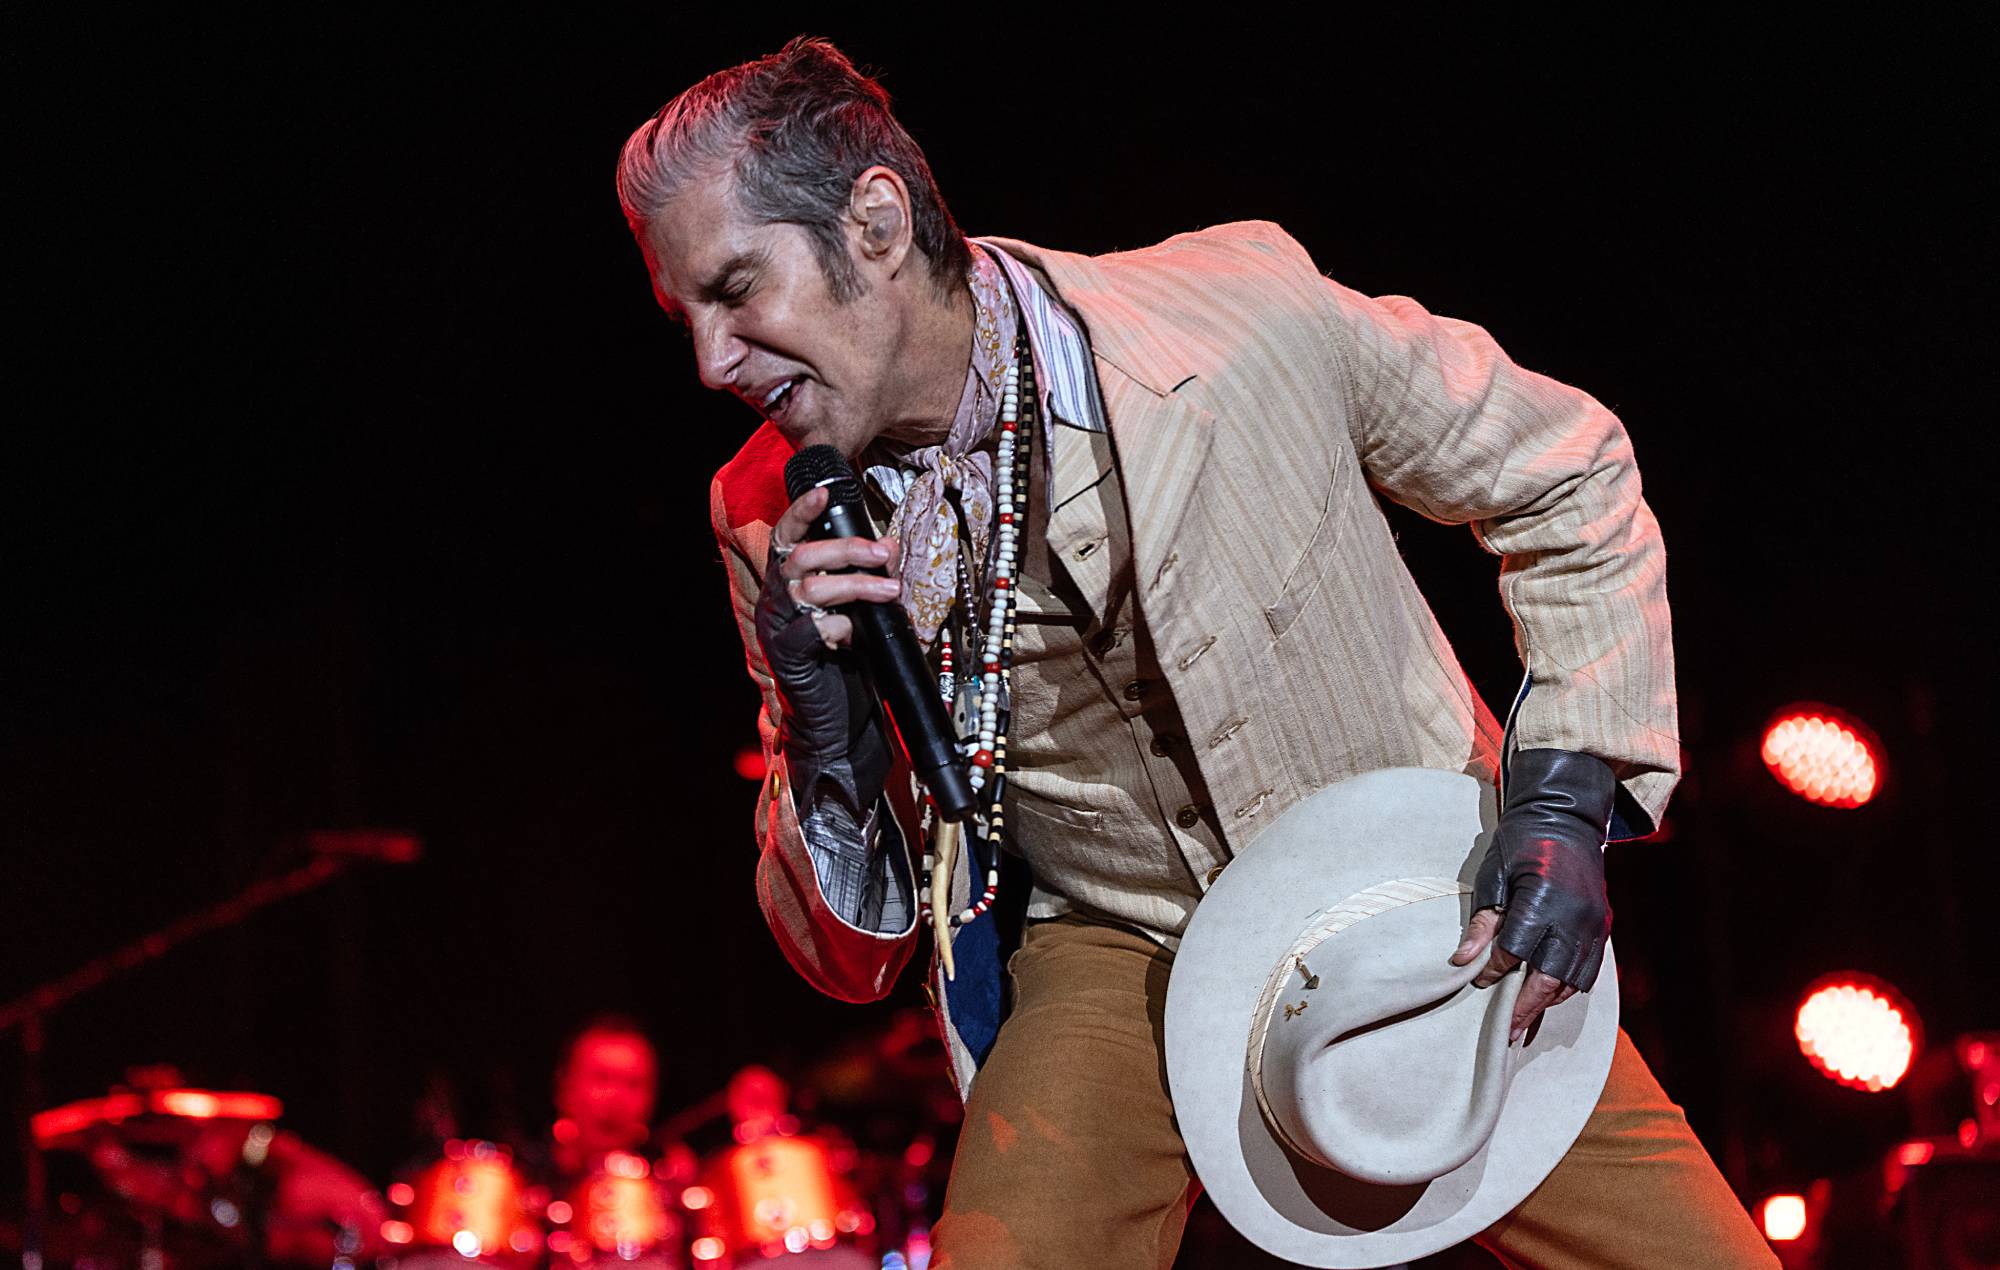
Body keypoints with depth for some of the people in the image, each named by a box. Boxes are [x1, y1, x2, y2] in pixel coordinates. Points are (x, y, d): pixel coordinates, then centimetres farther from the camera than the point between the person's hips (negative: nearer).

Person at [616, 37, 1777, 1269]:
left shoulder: (1245, 309, -19)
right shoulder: (775, 523, -9)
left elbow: (1568, 474, -2)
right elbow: (854, 961, -2)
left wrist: (1567, 803, -13)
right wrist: (824, 724, -22)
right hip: (1121, 959, 1)